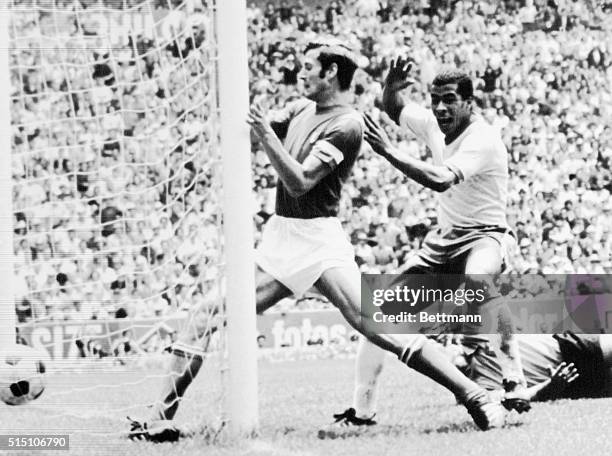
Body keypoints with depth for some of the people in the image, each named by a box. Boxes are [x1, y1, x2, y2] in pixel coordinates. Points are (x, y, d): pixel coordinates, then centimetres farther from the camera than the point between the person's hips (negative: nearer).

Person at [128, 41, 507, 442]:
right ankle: (160, 416, 4)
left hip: (319, 240, -7)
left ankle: (476, 396, -15)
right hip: (278, 239, 8)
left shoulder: (346, 125, -9)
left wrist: (266, 132, -21)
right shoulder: (301, 110, 15)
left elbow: (299, 182, -16)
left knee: (379, 327, -19)